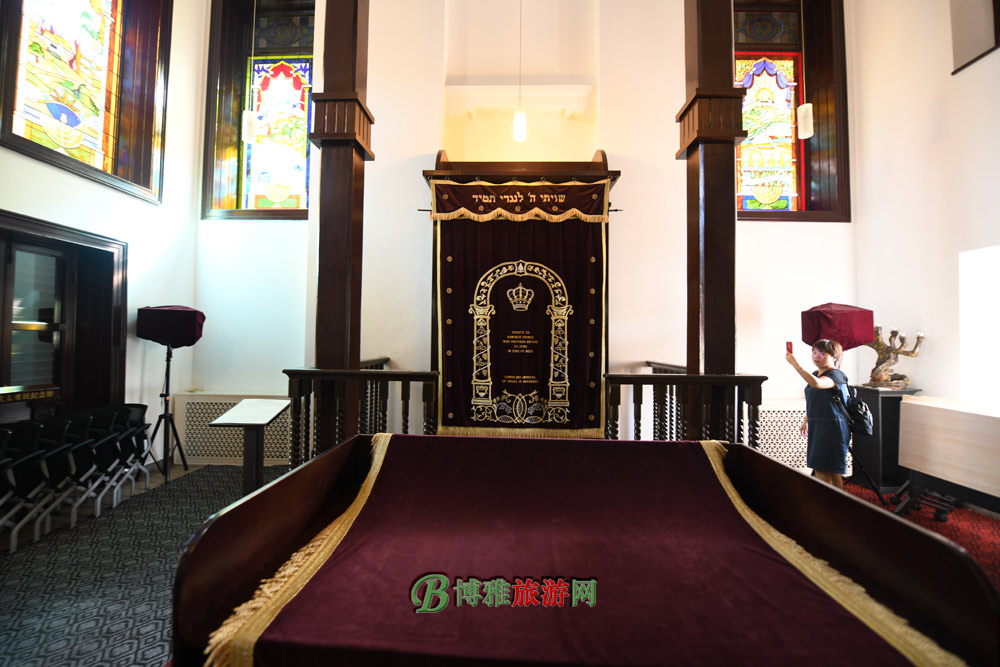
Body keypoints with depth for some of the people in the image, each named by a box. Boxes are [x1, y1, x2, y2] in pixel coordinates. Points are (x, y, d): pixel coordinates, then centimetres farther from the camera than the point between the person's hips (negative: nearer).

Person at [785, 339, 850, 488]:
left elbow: (817, 383, -36)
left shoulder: (836, 375, -13)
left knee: (830, 470, -5)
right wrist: (806, 421, 21)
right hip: (816, 427, 8)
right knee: (818, 468, 12)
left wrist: (794, 363, -36)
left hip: (832, 429, -8)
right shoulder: (814, 374, 14)